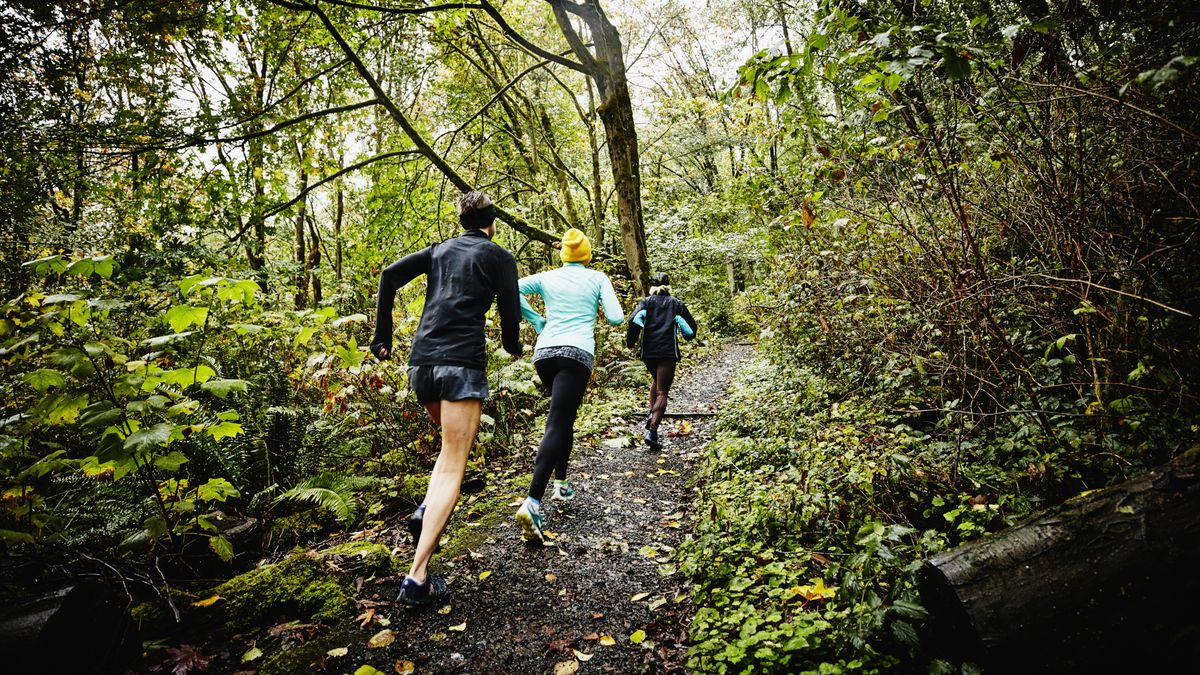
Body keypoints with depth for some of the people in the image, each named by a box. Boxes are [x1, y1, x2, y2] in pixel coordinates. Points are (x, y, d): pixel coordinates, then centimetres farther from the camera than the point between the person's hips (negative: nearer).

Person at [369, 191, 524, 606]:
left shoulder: (440, 250, 20)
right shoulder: (499, 256, 8)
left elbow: (390, 276, 8)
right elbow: (510, 312, 1)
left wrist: (382, 337, 9)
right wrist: (513, 346, 22)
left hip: (422, 361, 6)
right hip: (463, 361, -6)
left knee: (453, 444, 28)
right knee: (453, 467, -4)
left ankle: (427, 510, 6)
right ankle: (417, 579, -8)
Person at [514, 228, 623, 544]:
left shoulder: (548, 277, 14)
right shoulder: (597, 278, 9)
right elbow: (616, 318, 2)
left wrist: (536, 320, 13)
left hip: (544, 352, 4)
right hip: (577, 353, -4)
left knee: (565, 417, 24)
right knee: (556, 425, -11)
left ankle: (561, 483, 26)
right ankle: (532, 502, -24)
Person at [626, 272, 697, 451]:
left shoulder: (646, 302, 10)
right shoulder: (677, 304, 11)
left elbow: (634, 320, -9)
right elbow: (691, 328, 7)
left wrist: (630, 341, 3)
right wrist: (686, 336, 29)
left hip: (648, 352, 2)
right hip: (668, 352, -2)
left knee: (656, 380, 30)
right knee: (662, 392, -3)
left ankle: (651, 413, 12)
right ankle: (652, 431, -18)